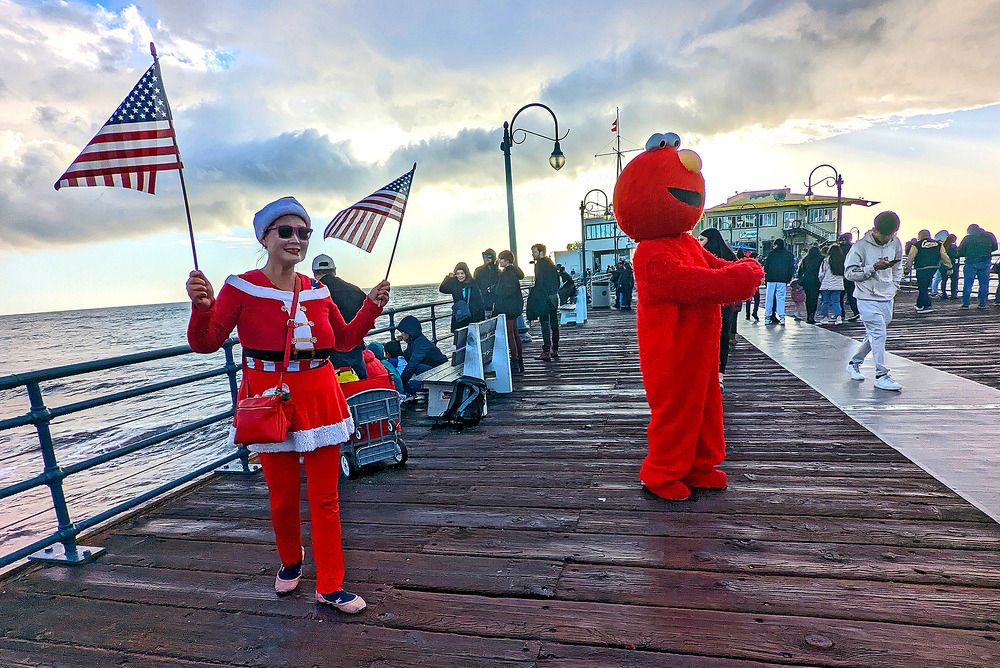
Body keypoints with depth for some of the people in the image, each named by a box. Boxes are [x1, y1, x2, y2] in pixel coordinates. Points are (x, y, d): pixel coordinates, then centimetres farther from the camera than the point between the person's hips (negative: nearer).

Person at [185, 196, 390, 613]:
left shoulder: (317, 291, 6)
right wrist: (201, 306, -26)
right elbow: (204, 343, -8)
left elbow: (344, 340, 16)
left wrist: (371, 307, 4)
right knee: (282, 497, 13)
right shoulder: (241, 287, -5)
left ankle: (330, 587, 20)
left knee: (325, 498, 7)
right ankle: (290, 561, 43)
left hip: (320, 399, 3)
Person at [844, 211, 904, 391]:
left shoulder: (896, 244, 6)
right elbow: (849, 272, -11)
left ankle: (854, 364, 30)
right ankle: (881, 376, -7)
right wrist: (874, 267, -19)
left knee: (874, 336, 12)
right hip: (867, 297, -6)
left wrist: (894, 287, 11)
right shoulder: (862, 246, -11)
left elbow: (898, 268, 21)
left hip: (887, 299, 6)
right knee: (878, 334, -12)